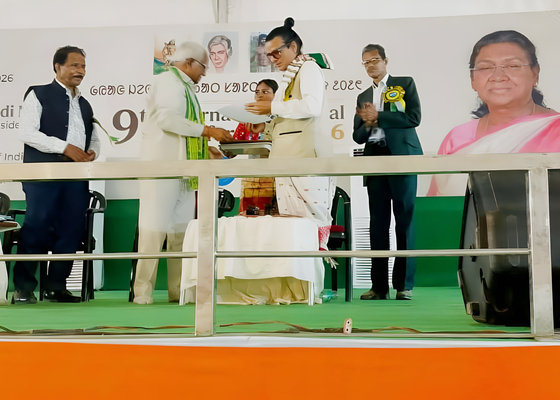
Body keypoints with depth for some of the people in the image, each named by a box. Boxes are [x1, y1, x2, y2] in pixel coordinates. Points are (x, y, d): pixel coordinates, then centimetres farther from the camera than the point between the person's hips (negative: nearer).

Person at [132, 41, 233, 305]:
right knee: (155, 227, -9)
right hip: (163, 165, -9)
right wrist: (207, 130, -15)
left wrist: (212, 152, 19)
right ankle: (142, 290, -5)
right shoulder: (167, 80, -3)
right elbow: (167, 119, -17)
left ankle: (178, 289, 8)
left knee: (181, 230, 5)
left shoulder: (185, 87, 24)